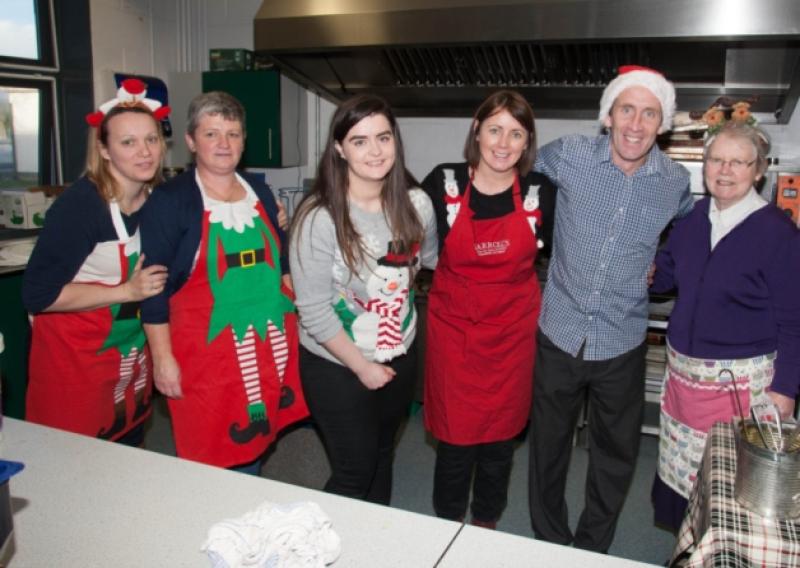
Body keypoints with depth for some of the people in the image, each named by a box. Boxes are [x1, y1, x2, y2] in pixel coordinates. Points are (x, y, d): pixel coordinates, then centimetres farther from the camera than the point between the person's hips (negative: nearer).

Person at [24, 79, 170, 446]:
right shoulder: (81, 204, -22)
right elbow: (37, 294, -21)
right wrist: (126, 292, -25)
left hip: (133, 353, 6)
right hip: (76, 357, -6)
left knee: (130, 449, 19)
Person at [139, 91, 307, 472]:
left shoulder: (260, 191, 9)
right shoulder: (169, 200, -8)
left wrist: (295, 318, 14)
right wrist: (162, 356, -11)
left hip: (268, 346, 5)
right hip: (206, 348, -5)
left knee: (252, 445, 17)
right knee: (209, 459, 4)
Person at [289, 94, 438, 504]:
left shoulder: (415, 204, -8)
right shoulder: (319, 218, -22)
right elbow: (314, 311, -18)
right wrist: (361, 366, -13)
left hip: (399, 357, 5)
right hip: (337, 367, -5)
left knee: (382, 458, 23)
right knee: (354, 474, 7)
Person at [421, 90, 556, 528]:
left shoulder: (541, 192, -6)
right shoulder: (443, 183, -10)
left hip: (513, 331, 2)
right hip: (454, 327, -1)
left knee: (500, 435, 15)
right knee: (455, 435, 8)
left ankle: (486, 523, 40)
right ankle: (448, 526, 34)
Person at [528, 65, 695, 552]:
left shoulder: (676, 182, -4)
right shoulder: (568, 155, -11)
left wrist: (663, 269, 4)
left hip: (623, 342, 1)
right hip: (559, 332, -1)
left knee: (616, 454, 17)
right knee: (549, 444, 16)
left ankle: (592, 549, 41)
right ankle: (550, 540, 41)